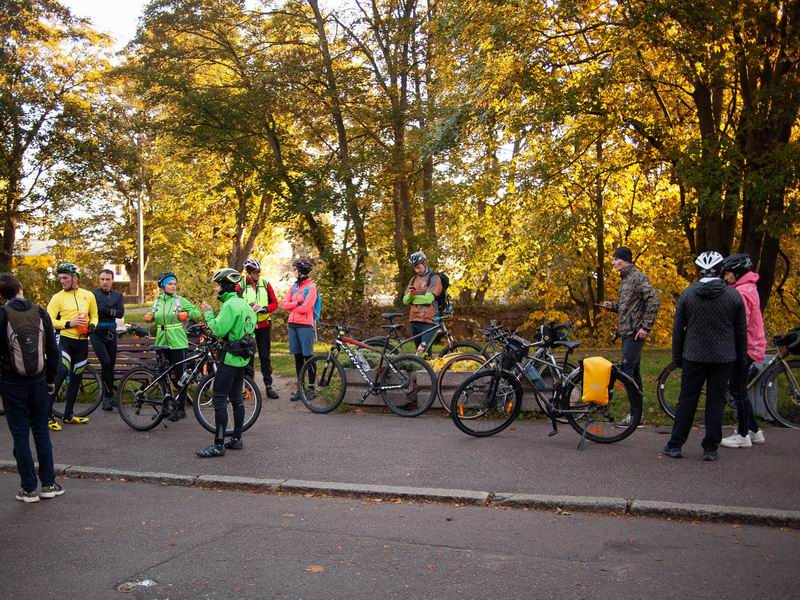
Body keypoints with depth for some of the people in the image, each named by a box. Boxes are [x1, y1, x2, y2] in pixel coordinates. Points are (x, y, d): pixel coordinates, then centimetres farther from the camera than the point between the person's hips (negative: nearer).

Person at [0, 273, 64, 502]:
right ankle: (48, 484, 15)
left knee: (20, 435, 5)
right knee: (41, 432, 12)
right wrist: (51, 378, 11)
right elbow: (53, 350, 1)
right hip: (38, 382, 3)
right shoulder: (40, 312, -2)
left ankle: (29, 489, 9)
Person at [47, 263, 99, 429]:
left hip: (82, 342, 4)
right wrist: (69, 324, -21)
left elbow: (94, 316, 16)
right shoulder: (58, 297, -4)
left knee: (75, 379, 11)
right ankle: (47, 414, -9)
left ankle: (68, 415, 23)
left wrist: (91, 326, -5)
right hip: (65, 340, -4)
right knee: (60, 374, -19)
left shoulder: (88, 295, 6)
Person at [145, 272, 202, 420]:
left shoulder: (180, 300, -2)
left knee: (179, 377, -1)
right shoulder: (157, 301, 10)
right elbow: (152, 316, 25)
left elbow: (198, 313, 0)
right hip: (161, 343, 4)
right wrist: (148, 316, 4)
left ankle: (181, 409, 6)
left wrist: (186, 314, -18)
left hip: (178, 344, -4)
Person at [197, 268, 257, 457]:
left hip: (230, 357, -10)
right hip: (243, 357, 10)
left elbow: (219, 330, -21)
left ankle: (218, 445, -7)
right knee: (236, 399, 14)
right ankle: (237, 439, 20)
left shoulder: (230, 305, -17)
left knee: (219, 400, -7)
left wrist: (208, 313, -9)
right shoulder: (243, 303, 14)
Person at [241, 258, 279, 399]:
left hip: (264, 325, 1)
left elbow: (274, 303, 5)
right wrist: (248, 308, -19)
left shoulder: (265, 284, 2)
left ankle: (269, 386, 10)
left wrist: (265, 309, -14)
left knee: (265, 356, 5)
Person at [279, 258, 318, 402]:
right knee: (298, 357, 9)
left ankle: (311, 387, 6)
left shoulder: (311, 287, -6)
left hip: (305, 326, -7)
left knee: (308, 357, -2)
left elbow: (305, 308, -16)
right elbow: (283, 304, 6)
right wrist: (297, 303, -8)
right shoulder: (294, 286, 14)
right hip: (292, 325, 7)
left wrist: (291, 307, -1)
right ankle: (300, 388, 15)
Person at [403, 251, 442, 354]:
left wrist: (413, 297, -2)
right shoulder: (413, 279, 16)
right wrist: (410, 295, -12)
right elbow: (405, 301, 10)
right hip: (414, 320, 6)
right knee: (419, 352, 9)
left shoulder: (434, 278, -2)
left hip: (428, 320, -6)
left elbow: (428, 298, -16)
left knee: (423, 350, -19)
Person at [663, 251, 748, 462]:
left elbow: (678, 328, 3)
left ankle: (675, 445, 7)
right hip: (724, 358, 0)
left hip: (694, 357, 0)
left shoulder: (688, 294, -1)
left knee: (687, 399, 6)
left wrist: (677, 356, 12)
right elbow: (741, 331, 4)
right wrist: (741, 359, 13)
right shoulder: (733, 295, -1)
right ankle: (710, 449, 7)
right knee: (716, 401, 6)